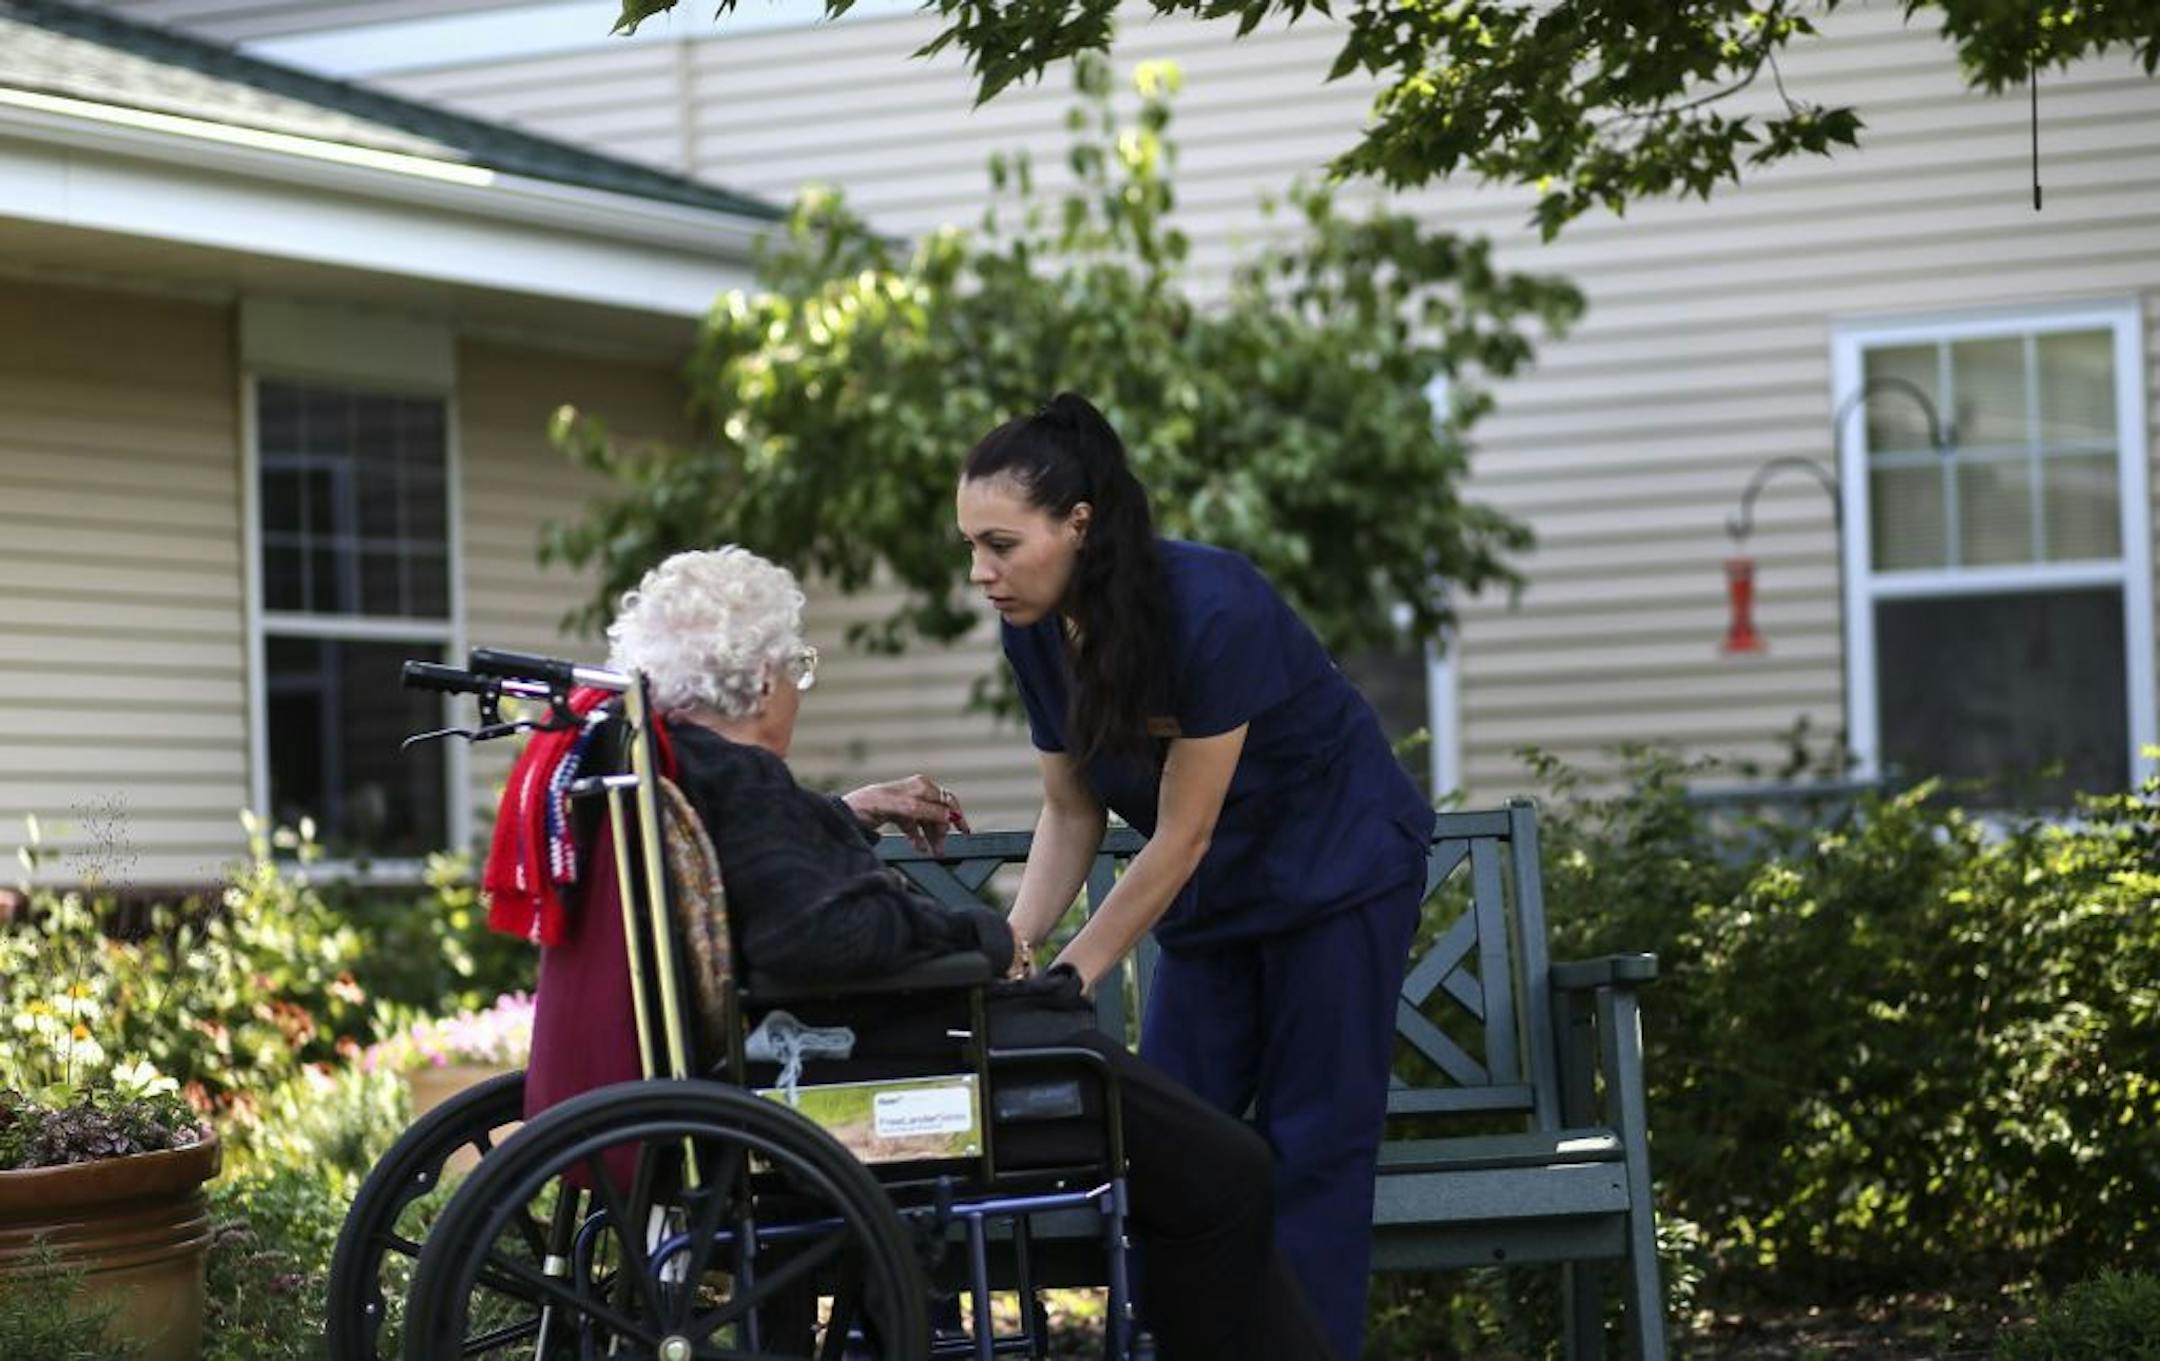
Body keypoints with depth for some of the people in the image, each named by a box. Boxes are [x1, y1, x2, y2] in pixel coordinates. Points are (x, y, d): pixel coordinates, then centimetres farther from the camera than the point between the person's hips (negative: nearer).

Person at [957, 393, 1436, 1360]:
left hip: (1337, 870, -7)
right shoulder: (1035, 630, -11)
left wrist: (1068, 980, -24)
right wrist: (1016, 942, -17)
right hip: (1212, 891, 7)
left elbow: (1180, 837, -27)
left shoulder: (1211, 610, -31)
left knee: (1308, 1151, -7)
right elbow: (1071, 811, -2)